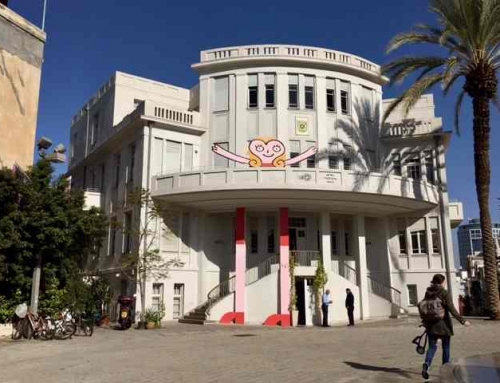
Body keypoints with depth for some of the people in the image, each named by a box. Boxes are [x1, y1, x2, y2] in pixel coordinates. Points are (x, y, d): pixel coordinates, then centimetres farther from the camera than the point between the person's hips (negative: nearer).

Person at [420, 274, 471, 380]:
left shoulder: (428, 293, 5)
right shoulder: (445, 293, -10)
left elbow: (422, 306, 9)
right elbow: (452, 309, -17)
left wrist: (425, 322, 23)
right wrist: (462, 321, -12)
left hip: (431, 324, 4)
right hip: (443, 324, -4)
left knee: (432, 347, 9)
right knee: (446, 347, 13)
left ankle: (426, 364, -16)